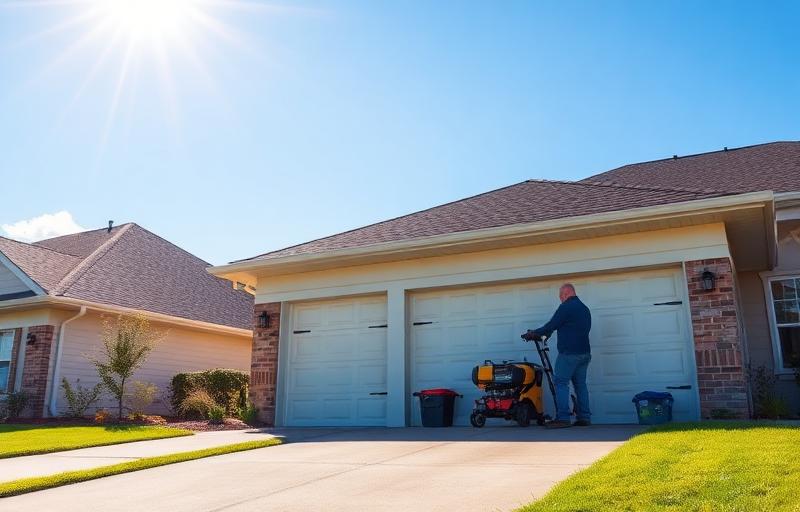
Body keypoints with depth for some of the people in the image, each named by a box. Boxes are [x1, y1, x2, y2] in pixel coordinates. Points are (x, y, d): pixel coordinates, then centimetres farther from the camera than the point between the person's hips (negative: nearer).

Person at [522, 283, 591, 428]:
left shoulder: (566, 307, -9)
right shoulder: (585, 309, 18)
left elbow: (551, 326, -11)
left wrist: (533, 334, 2)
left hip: (568, 352, -8)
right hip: (584, 353, 9)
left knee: (561, 383, -6)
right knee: (580, 384, 10)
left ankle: (563, 418, -11)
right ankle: (584, 418, 9)